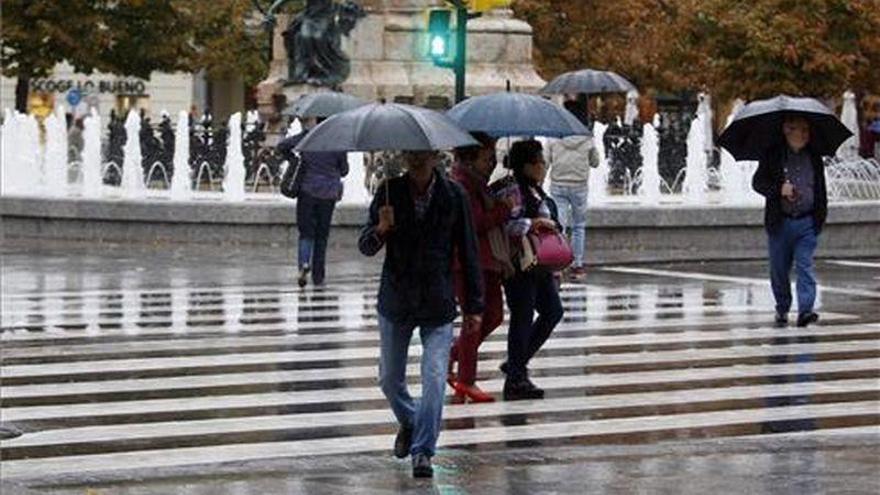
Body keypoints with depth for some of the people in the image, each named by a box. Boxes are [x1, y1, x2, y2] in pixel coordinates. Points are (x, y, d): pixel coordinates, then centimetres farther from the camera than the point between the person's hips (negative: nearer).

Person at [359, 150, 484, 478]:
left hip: (438, 305, -2)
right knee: (389, 379, 14)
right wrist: (380, 230, -28)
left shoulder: (454, 196, -6)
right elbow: (365, 247, -5)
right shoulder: (390, 192, -5)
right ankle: (409, 423, 42)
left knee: (434, 378, -13)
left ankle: (423, 451, -4)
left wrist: (474, 305, 1)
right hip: (395, 303, 2)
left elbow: (468, 252, 1)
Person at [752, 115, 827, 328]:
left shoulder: (814, 157, 10)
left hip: (807, 222, 1)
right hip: (780, 222, -1)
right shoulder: (773, 156, 0)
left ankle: (805, 310, -15)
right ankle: (782, 309, 24)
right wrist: (779, 189, -19)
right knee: (779, 269, 8)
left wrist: (821, 213, 13)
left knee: (805, 266, -10)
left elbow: (821, 188, 18)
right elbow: (757, 182, -3)